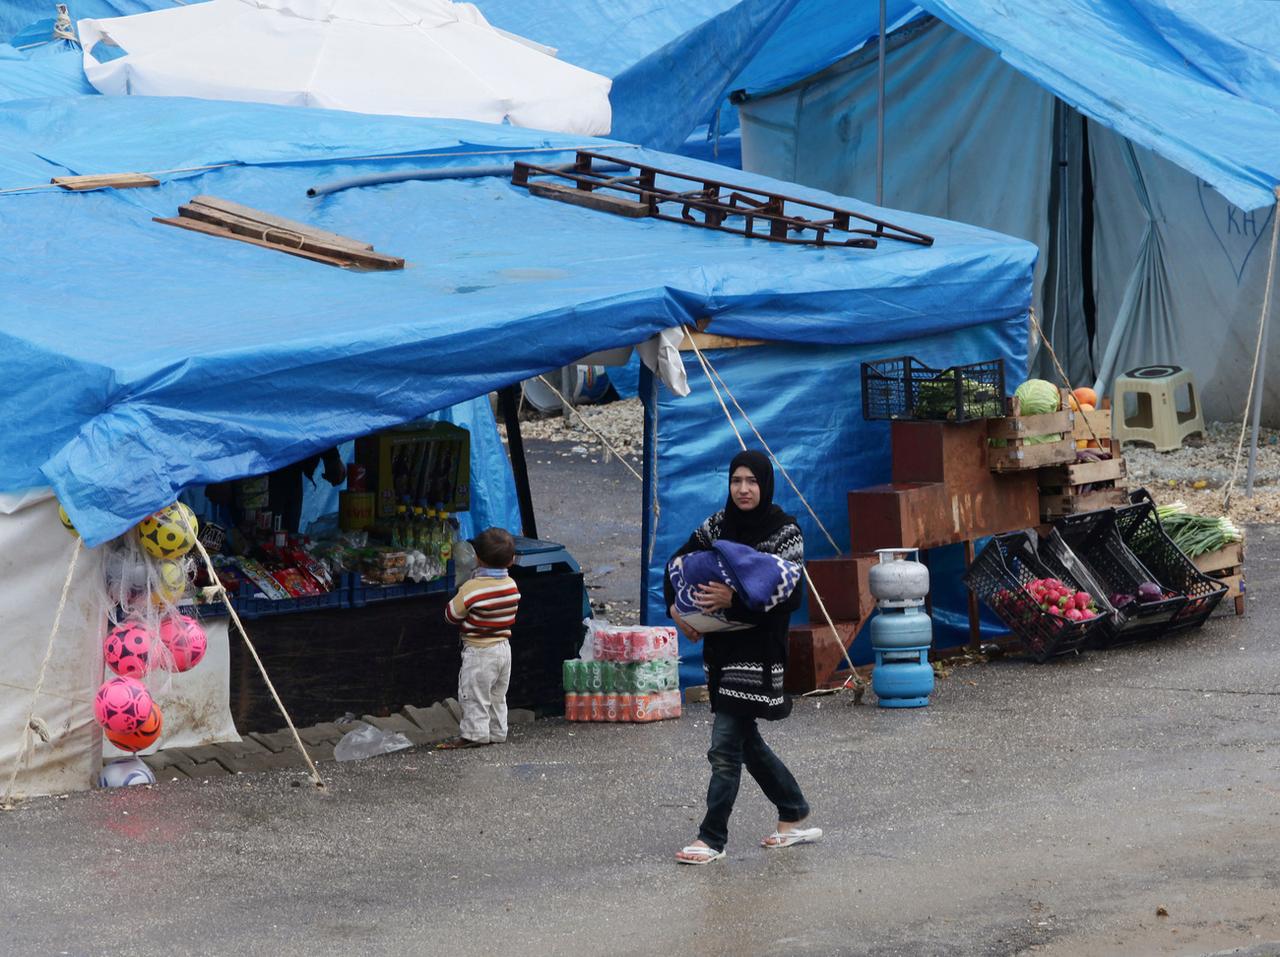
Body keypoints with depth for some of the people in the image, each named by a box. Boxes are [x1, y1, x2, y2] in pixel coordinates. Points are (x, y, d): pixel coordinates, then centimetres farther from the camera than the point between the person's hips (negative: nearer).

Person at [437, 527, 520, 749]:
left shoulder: (471, 589, -21)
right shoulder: (512, 585, -3)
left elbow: (451, 614, -10)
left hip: (479, 651, -7)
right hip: (504, 647, 7)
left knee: (474, 695, 3)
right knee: (497, 696, 18)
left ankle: (474, 734, 6)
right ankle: (497, 732, 24)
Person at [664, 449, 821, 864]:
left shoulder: (785, 532, -10)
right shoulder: (718, 525, 6)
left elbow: (790, 596, -17)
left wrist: (734, 600, -28)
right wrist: (675, 606, -2)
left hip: (759, 650, -7)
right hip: (722, 646, 7)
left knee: (725, 745, -9)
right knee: (745, 739, 15)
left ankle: (712, 838, -3)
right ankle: (796, 817, 29)